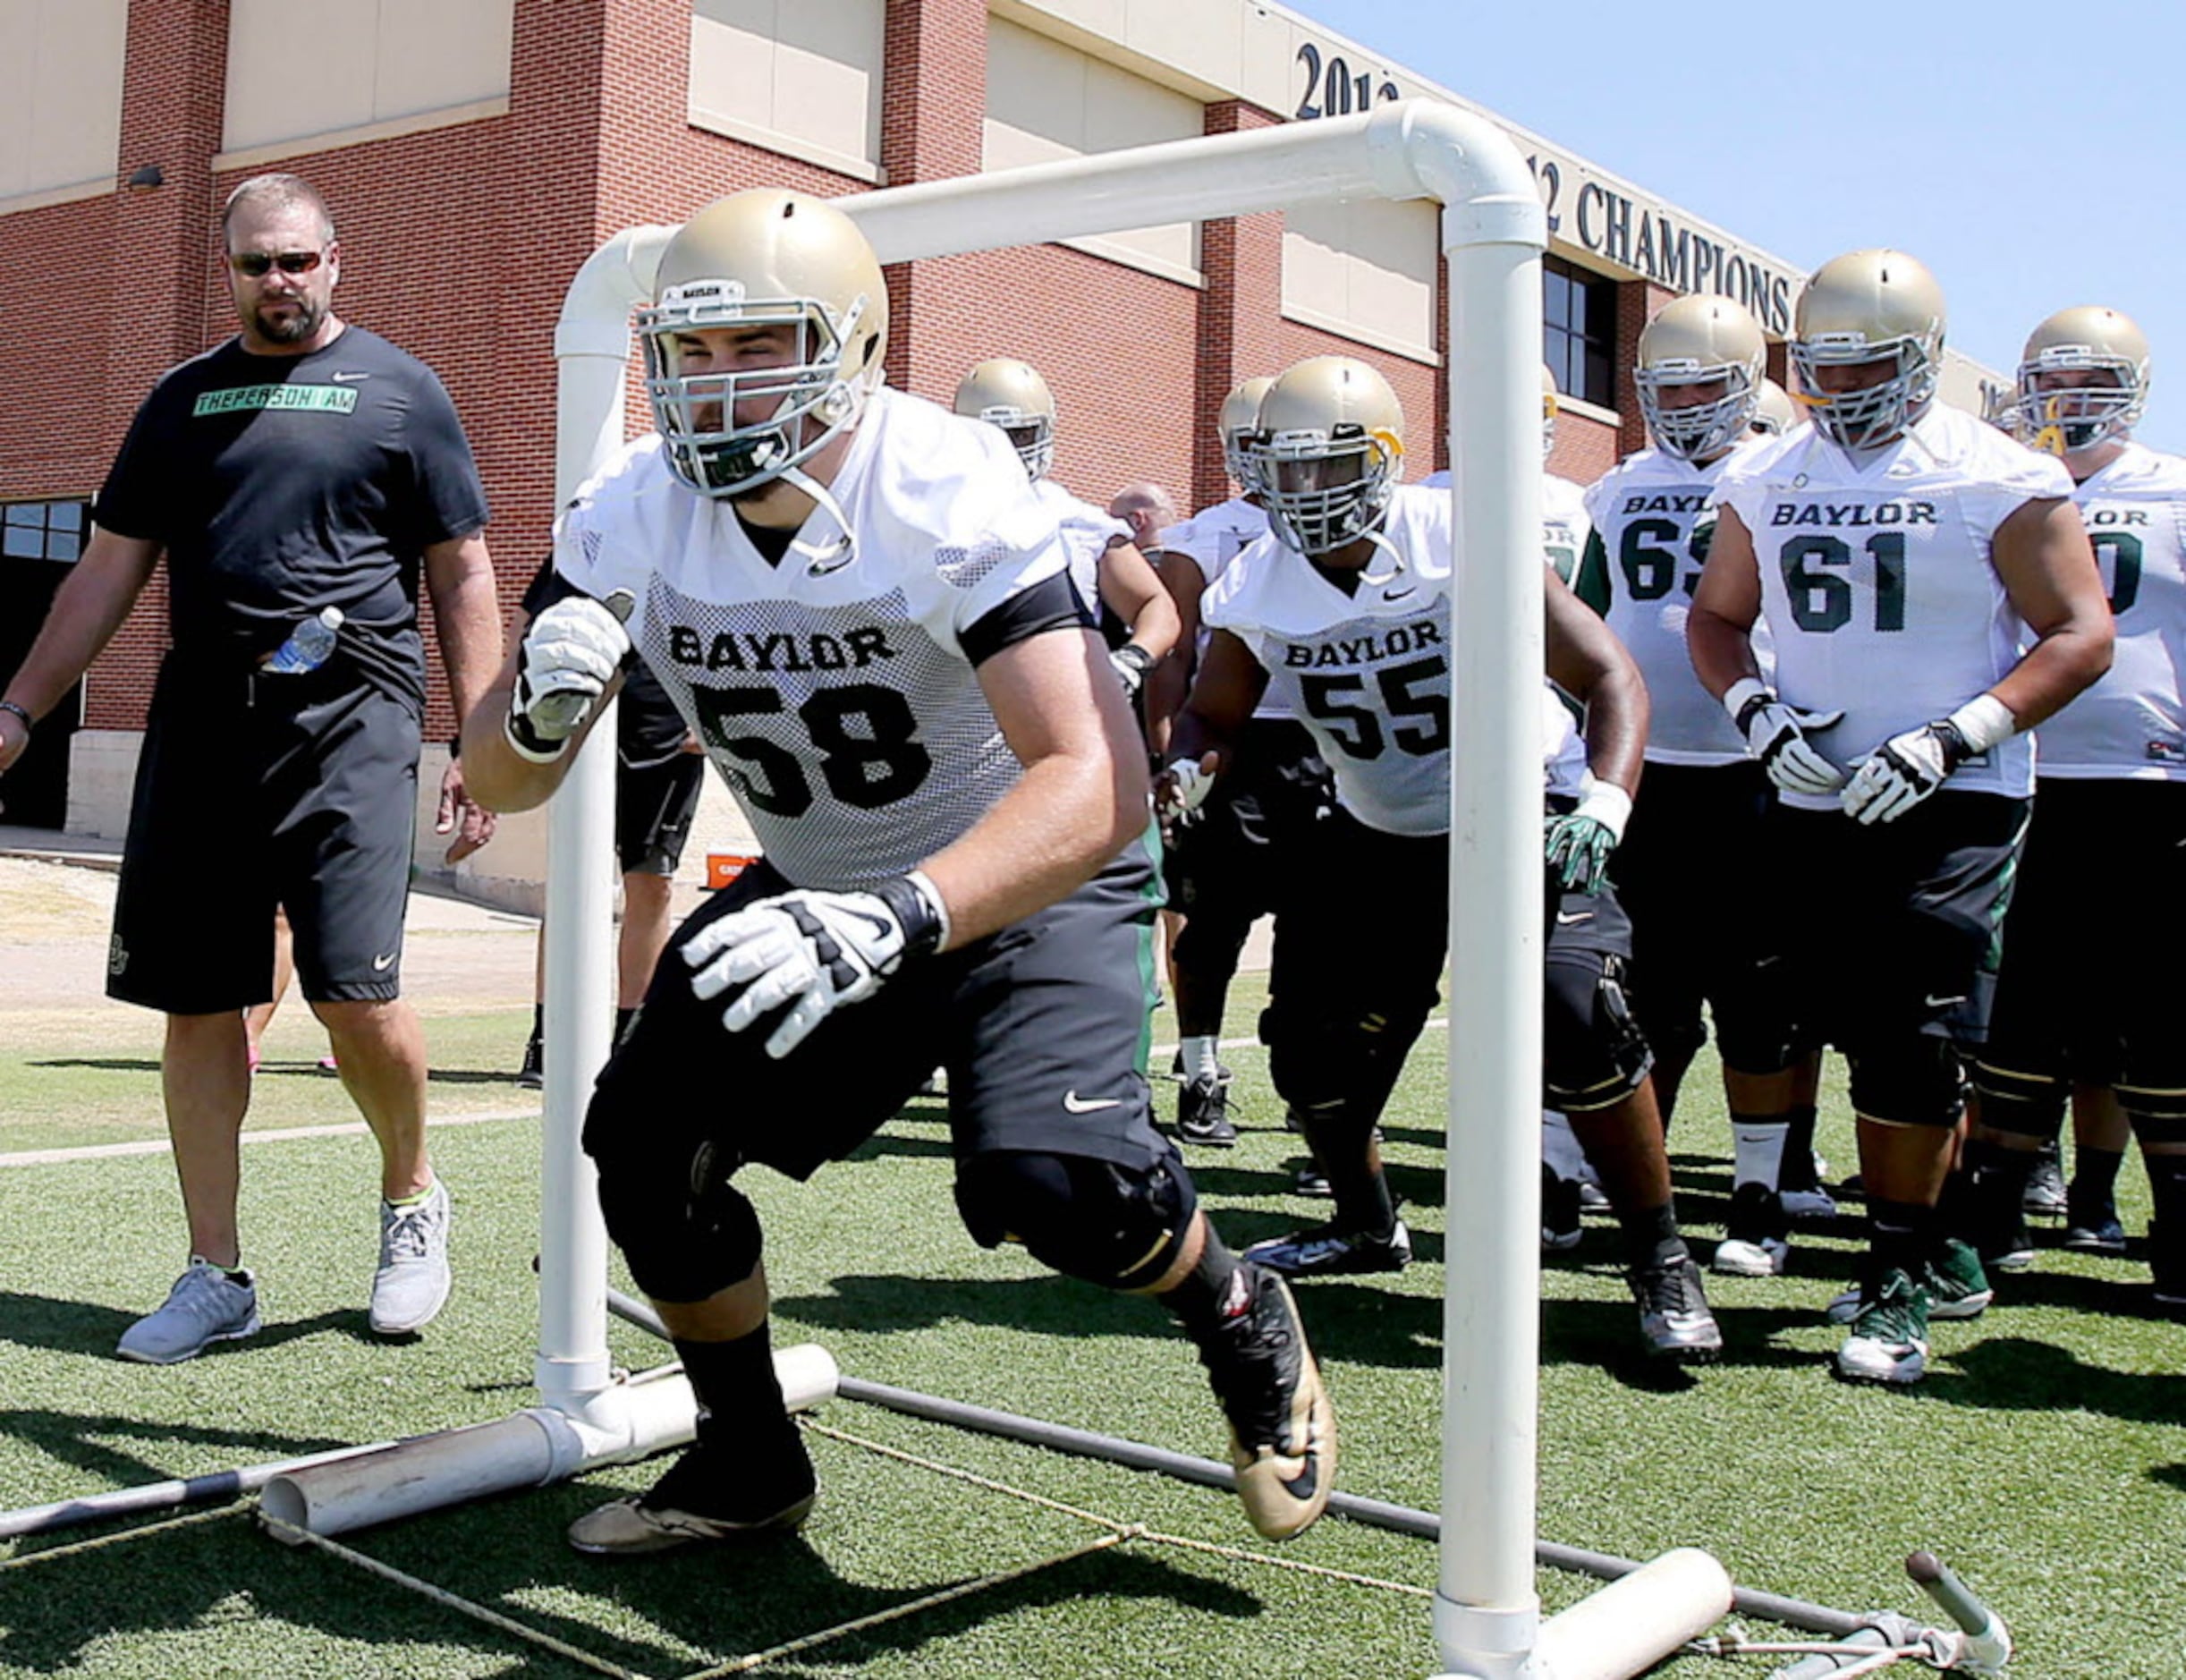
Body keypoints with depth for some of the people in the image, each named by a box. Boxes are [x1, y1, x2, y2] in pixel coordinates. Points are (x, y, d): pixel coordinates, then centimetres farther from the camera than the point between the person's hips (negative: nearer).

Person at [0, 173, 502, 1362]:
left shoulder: (399, 391, 7)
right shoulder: (184, 399, 17)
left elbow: (461, 578, 5)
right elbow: (111, 571, 19)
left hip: (349, 720, -4)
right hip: (201, 719, 4)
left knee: (354, 989, -12)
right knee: (198, 1004, 4)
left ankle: (411, 1199, 17)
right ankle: (215, 1276, 15)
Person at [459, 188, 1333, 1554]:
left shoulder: (949, 496, -28)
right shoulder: (634, 516, -12)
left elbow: (1099, 779, -38)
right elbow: (497, 784, -8)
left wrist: (895, 923, -52)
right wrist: (541, 711, -33)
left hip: (1031, 876, -5)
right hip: (817, 890, 6)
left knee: (1047, 1177, -27)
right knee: (647, 1145, -5)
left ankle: (1244, 1327, 8)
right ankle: (749, 1463, 20)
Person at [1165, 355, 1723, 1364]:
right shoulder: (1260, 589, -9)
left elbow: (1612, 680, -21)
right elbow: (1214, 715, 4)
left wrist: (1601, 812, -36)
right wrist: (1184, 772, -20)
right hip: (1378, 831, 5)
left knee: (1575, 1016, -25)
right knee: (1314, 1034, 3)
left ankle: (1659, 1260, -5)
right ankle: (1367, 1227, 31)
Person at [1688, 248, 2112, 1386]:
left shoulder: (1999, 481, -5)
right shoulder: (1764, 482, 9)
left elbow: (2082, 635, -6)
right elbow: (1716, 617, 19)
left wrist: (1951, 738, -18)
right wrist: (1754, 707, -2)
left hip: (1952, 806, -5)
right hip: (1811, 804, 5)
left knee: (1913, 1044, -11)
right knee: (1865, 1036, 9)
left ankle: (1898, 1281, 4)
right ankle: (1937, 1253, 27)